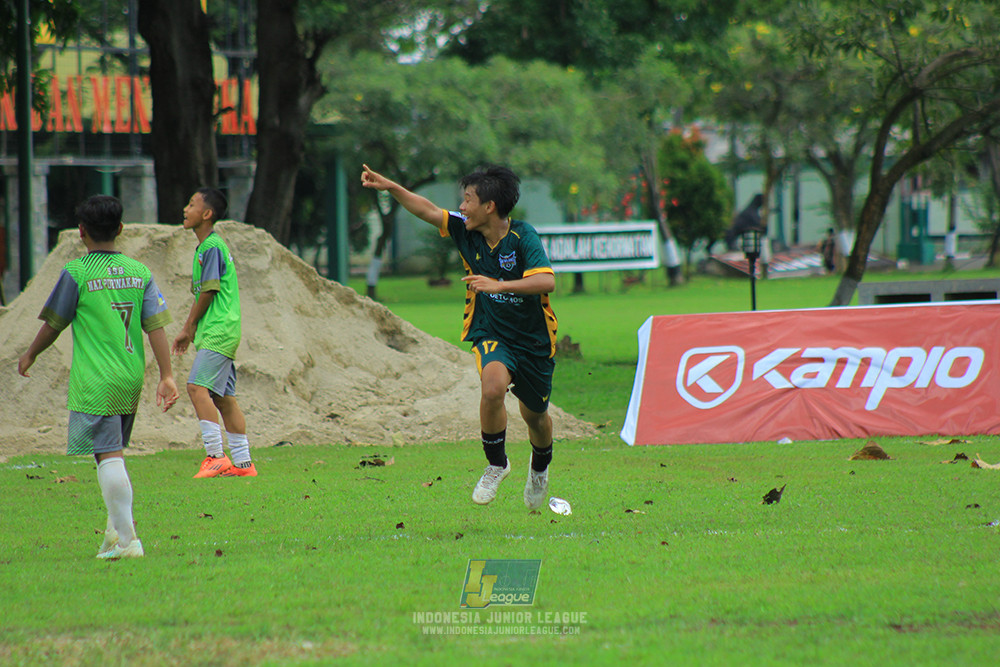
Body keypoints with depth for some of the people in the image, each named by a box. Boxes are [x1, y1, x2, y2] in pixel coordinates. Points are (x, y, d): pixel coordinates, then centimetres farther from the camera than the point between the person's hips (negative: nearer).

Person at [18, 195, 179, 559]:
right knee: (114, 454, 18)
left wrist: (30, 355, 18)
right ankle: (116, 531, 19)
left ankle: (127, 539, -11)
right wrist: (166, 376, -1)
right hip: (131, 380, 6)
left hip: (95, 383, -6)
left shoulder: (76, 273, -8)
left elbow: (54, 324, 0)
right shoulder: (139, 272, 6)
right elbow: (156, 326, 0)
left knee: (109, 456, -7)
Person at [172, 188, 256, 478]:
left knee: (198, 386, -18)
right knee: (223, 397, 10)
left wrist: (191, 326, -3)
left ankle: (216, 456, -21)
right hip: (216, 333, 10)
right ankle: (242, 463, 12)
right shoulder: (204, 247, 18)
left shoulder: (212, 247, -12)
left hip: (218, 331, -10)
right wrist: (186, 331, 19)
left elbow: (208, 292, -14)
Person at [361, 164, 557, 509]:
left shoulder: (523, 237, -21)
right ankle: (496, 464, -11)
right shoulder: (466, 231, -7)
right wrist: (390, 186, -10)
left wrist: (498, 285, -41)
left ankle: (540, 467, 49)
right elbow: (427, 210, 0)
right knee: (493, 387, -31)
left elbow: (547, 281, -33)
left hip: (534, 340, -1)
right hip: (491, 334, 2)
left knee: (534, 415, 16)